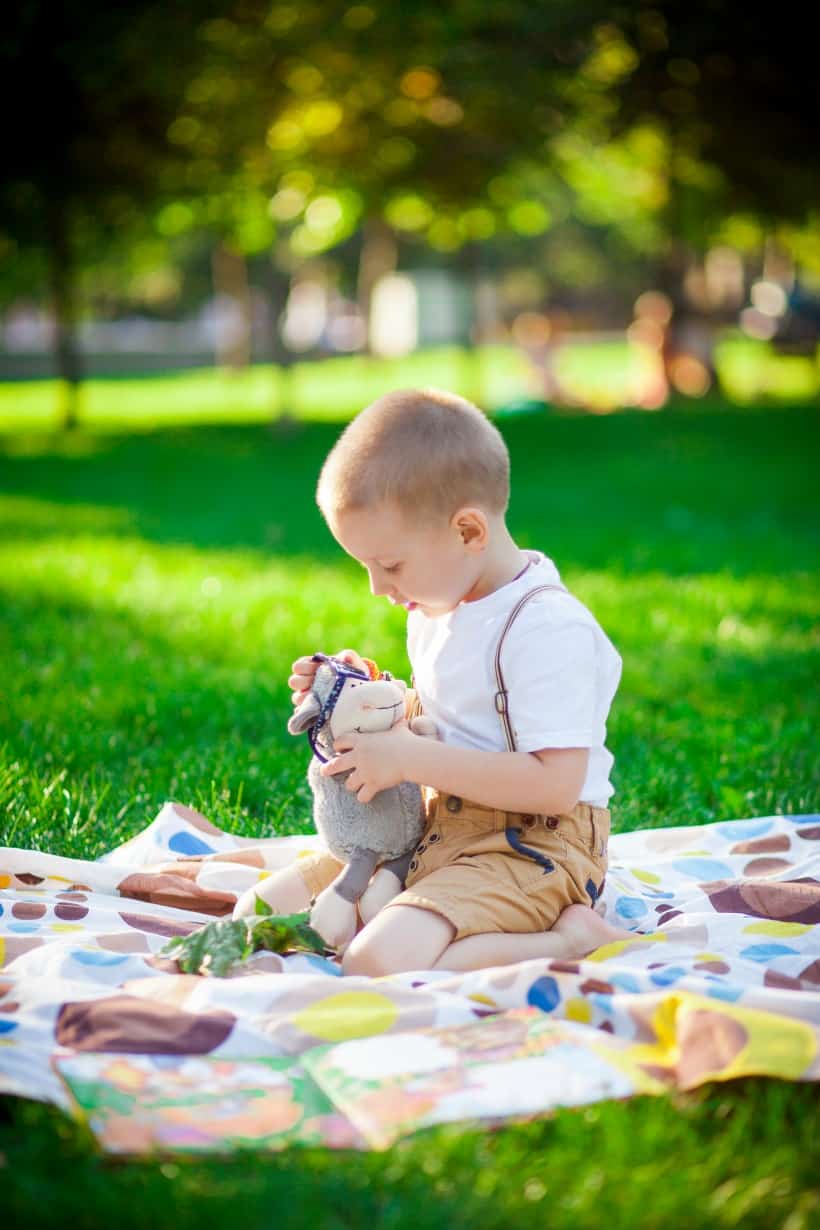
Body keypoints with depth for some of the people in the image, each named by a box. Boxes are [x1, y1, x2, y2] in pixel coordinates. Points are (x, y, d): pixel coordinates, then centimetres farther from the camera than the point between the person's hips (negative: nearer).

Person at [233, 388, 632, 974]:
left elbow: (555, 785, -27)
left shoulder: (546, 629, -20)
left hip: (530, 847, -10)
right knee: (256, 914, 4)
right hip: (431, 829, 10)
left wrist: (410, 759, -24)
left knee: (378, 962, -32)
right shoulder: (437, 607, 10)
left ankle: (571, 937, -14)